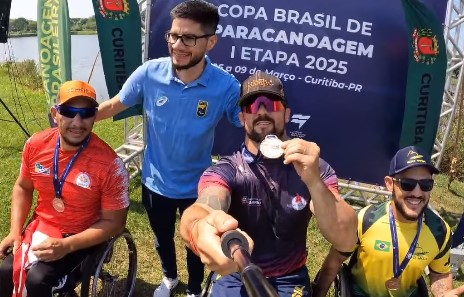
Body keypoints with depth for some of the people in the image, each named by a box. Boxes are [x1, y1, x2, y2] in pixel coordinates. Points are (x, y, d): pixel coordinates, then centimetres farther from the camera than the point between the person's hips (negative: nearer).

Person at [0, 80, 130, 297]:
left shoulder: (109, 164, -24)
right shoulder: (36, 144, -9)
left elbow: (113, 222, -16)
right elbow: (23, 187, 9)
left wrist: (66, 246, -24)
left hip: (81, 237, -4)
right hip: (40, 228, 5)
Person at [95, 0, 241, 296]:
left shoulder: (226, 86, -24)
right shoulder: (149, 74, -20)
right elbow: (112, 106, -4)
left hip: (196, 186, -2)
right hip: (156, 182, 2)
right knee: (163, 238, 28)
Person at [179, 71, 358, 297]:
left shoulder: (313, 169, -8)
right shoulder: (224, 171, -12)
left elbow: (346, 242, -20)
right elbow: (204, 209, -34)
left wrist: (314, 182, -36)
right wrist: (201, 229, -58)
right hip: (235, 279, 0)